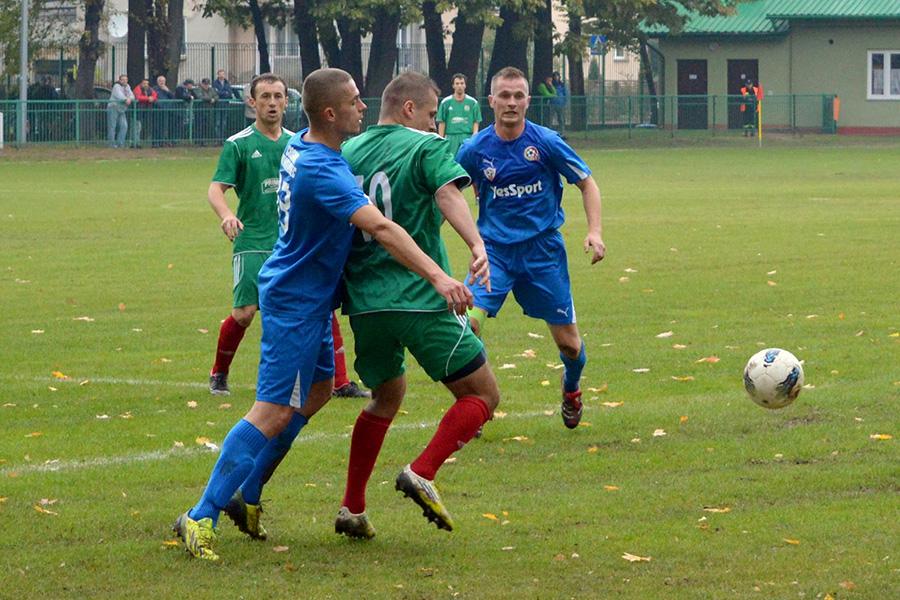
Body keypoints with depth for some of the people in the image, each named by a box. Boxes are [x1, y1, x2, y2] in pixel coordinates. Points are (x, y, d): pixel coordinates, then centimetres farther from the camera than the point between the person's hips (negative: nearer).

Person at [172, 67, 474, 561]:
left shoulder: (300, 146, 3)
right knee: (275, 412, -10)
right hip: (296, 302, -10)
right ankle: (201, 517, -11)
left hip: (306, 296, 10)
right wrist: (437, 276, -41)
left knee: (317, 391, 21)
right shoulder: (321, 170, -28)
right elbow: (380, 228, -36)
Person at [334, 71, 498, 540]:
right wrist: (476, 244, -36)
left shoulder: (348, 152, 15)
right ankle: (422, 474, -15)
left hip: (362, 302, 6)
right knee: (482, 395, 5)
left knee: (387, 394, 27)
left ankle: (352, 508, 18)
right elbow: (448, 193, -21)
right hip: (419, 299, -6)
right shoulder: (427, 147, -2)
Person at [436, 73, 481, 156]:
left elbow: (476, 122, 5)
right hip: (451, 139, 0)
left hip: (467, 138, 0)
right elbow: (441, 122, 5)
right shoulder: (445, 102, 4)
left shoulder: (473, 102, 4)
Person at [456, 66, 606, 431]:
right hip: (494, 250, 0)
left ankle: (571, 389, 40)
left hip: (542, 249, 0)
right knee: (469, 323, -22)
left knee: (568, 342, 5)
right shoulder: (474, 150, -6)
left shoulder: (546, 142, -9)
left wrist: (595, 230, -10)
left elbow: (586, 183, 1)